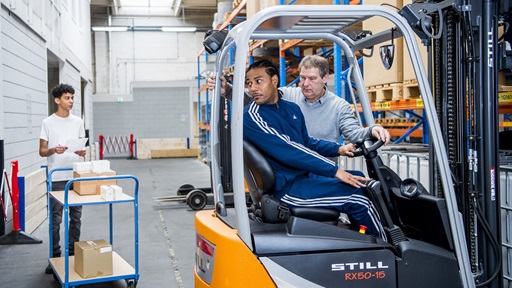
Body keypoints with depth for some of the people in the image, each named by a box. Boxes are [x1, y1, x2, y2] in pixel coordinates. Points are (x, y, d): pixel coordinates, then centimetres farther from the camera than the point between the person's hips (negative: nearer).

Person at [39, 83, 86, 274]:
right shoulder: (48, 123, -1)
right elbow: (42, 151, -1)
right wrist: (53, 150, -22)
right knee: (56, 218, 2)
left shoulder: (78, 121, 9)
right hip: (57, 178, -3)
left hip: (76, 176, 4)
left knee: (76, 216, 9)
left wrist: (82, 152, -9)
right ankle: (55, 256, 11)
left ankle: (73, 253, 20)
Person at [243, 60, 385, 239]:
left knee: (359, 178, 15)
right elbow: (287, 151, -25)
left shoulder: (292, 108, 11)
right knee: (358, 198, -14)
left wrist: (338, 149, 6)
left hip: (304, 175, 10)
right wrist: (334, 170, -26)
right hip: (286, 188, -10)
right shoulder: (251, 117, -17)